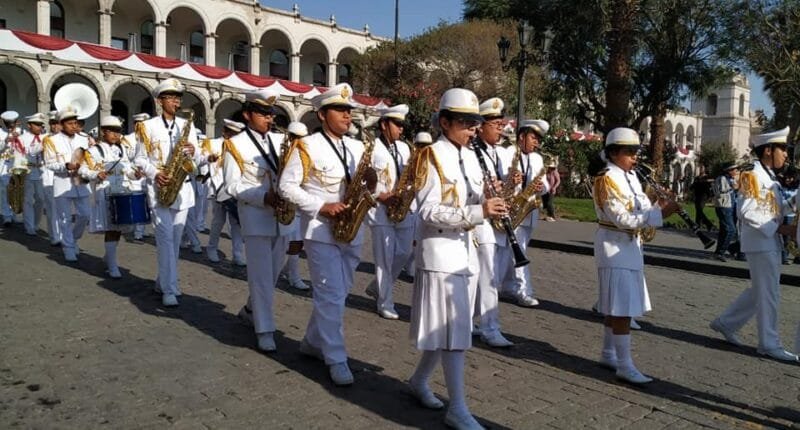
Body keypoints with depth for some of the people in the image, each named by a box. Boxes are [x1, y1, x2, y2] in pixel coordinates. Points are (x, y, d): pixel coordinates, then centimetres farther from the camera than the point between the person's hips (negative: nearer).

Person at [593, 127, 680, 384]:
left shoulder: (631, 176, 12)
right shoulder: (607, 179, -16)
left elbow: (640, 210, 12)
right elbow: (623, 219, -22)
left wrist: (659, 208, -8)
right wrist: (660, 213, -26)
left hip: (630, 246, 9)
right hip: (615, 247, -9)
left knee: (615, 307, 15)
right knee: (623, 309, -8)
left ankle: (608, 355, 26)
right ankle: (625, 366, -3)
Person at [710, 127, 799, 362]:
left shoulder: (769, 177, 14)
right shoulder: (753, 176, -15)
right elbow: (747, 213, -22)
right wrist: (780, 228, -21)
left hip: (771, 244, 10)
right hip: (760, 244, -10)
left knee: (759, 292, 16)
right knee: (769, 294, -2)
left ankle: (725, 323, 26)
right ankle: (769, 344, 9)